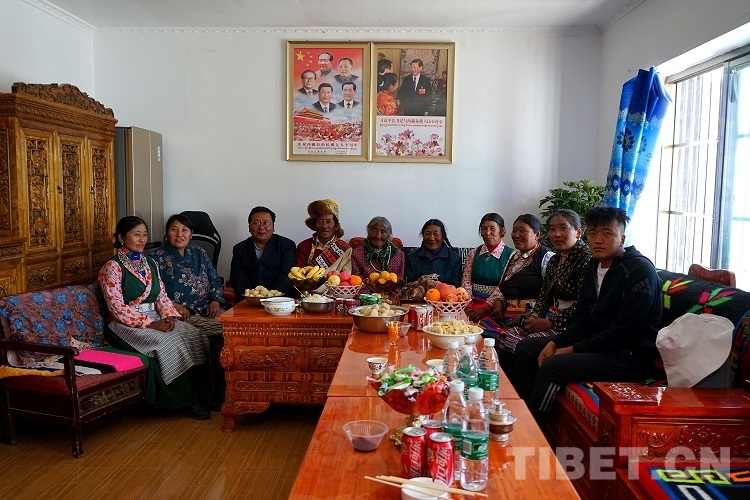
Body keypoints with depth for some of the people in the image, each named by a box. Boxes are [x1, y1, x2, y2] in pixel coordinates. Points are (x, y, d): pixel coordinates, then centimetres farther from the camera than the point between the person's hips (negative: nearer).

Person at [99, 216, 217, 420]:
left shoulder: (150, 263, 13)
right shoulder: (112, 267, -8)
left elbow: (162, 295, 12)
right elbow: (118, 309, -15)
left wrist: (169, 315, -9)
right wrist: (150, 324, -21)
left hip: (155, 319, 6)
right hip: (127, 325, -6)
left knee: (195, 336, -19)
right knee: (169, 344, -31)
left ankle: (203, 394, -15)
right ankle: (187, 401, -18)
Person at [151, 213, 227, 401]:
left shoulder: (199, 254, 18)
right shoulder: (158, 257, 4)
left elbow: (216, 281, 17)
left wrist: (215, 300, -2)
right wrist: (174, 305, -18)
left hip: (208, 310, 5)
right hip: (182, 314, -5)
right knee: (225, 330, -28)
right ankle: (217, 388, -14)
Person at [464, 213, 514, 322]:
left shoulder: (511, 255, -1)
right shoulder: (473, 253, 13)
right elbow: (466, 282, 6)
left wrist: (485, 308, -18)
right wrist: (467, 306, -10)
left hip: (494, 306, -3)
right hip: (473, 302, 3)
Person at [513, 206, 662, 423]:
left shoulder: (639, 270, -16)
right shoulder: (595, 266, 10)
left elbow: (624, 332, -22)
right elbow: (582, 319, 11)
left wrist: (573, 350, -18)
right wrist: (555, 343, -6)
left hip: (629, 356, -9)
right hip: (596, 343, 9)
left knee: (553, 366, -28)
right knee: (525, 348, 6)